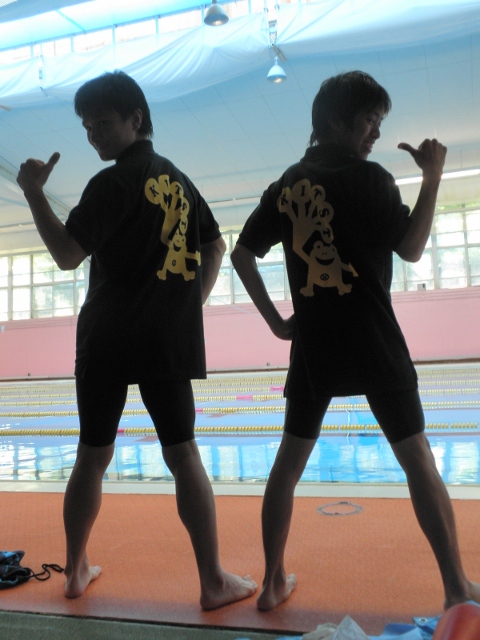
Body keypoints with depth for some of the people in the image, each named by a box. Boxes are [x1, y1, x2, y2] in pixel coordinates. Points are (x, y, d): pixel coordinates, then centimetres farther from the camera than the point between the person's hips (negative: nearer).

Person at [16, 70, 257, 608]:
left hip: (109, 338, -4)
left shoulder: (113, 182, -6)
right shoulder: (177, 179, 14)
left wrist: (33, 192, -4)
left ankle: (76, 572, 25)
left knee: (92, 454, 10)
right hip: (170, 339, 4)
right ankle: (214, 582, 6)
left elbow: (67, 253, -11)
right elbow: (215, 247, 21)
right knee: (183, 452, 3)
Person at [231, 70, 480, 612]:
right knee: (417, 459, 7)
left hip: (312, 346, 4)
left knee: (288, 460, 13)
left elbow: (241, 254, 9)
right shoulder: (368, 177, -6)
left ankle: (273, 582, 21)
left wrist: (275, 320, 9)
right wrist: (432, 177, 2)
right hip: (373, 344, -4)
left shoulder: (285, 186, 9)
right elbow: (411, 249, -5)